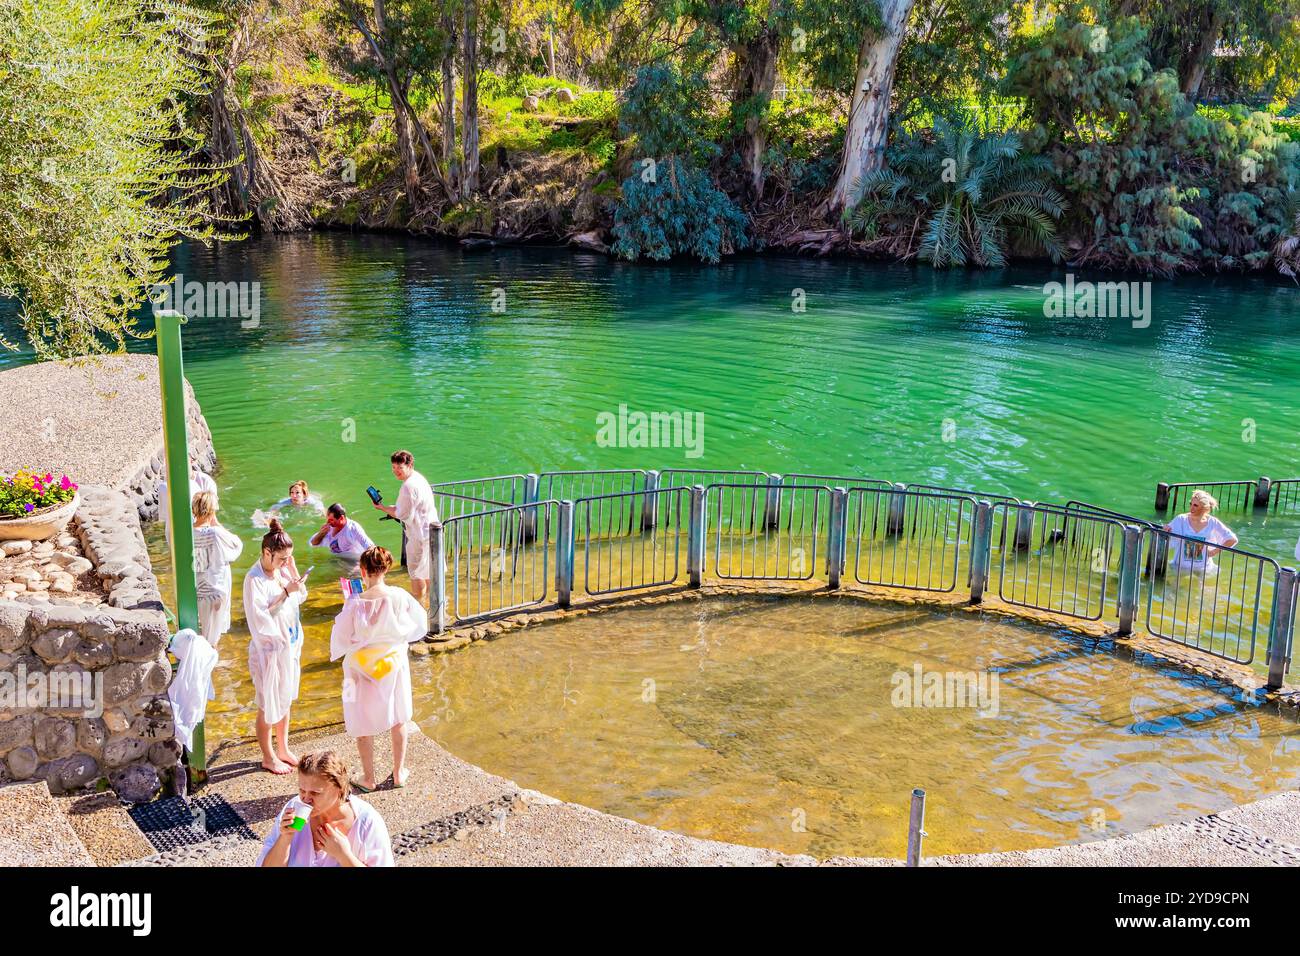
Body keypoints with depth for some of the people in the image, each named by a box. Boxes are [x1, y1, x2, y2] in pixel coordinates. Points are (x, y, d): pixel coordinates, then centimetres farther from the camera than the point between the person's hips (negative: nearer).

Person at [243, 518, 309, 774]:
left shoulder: (282, 569, -4)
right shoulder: (254, 579, -23)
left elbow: (301, 598, 6)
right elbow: (260, 621, -25)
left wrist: (294, 572, -9)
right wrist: (285, 593, -28)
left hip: (289, 644, 7)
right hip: (268, 649, -7)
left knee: (285, 700, 21)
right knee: (268, 706, 10)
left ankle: (283, 749, 39)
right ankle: (268, 758, 28)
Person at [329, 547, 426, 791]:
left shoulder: (355, 604, -24)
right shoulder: (400, 597, -16)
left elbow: (341, 639, -13)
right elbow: (420, 625, -2)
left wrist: (336, 653, 9)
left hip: (363, 670, -2)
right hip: (394, 664, 2)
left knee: (363, 725, 15)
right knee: (398, 720, 21)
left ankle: (368, 778, 26)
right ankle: (399, 773, 31)